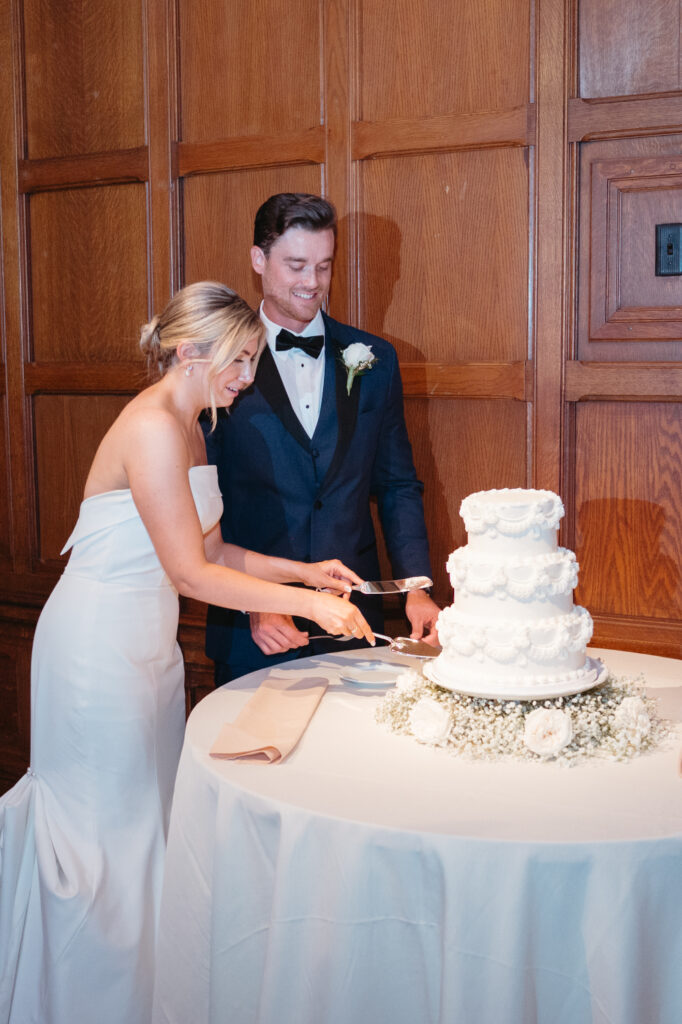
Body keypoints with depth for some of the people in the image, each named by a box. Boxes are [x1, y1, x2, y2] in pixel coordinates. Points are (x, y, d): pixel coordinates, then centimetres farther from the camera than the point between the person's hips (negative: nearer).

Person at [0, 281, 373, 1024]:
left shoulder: (188, 428, 10)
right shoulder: (153, 427, -21)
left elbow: (212, 550, 12)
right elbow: (193, 573, -23)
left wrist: (302, 570, 4)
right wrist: (308, 603, -20)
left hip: (145, 642, 9)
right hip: (100, 645, -9)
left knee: (146, 816, 16)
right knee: (109, 819, 4)